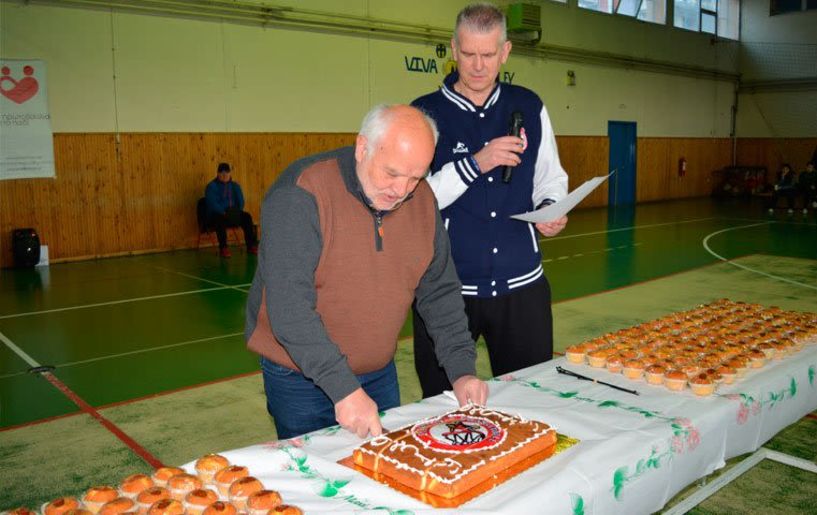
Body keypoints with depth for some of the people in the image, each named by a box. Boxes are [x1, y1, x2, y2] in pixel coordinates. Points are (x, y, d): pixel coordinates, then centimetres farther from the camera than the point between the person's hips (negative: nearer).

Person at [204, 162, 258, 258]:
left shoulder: (235, 186, 14)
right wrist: (224, 213, -28)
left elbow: (241, 201, 9)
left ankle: (251, 246, -22)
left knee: (247, 216, -21)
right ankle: (223, 248, -35)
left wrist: (237, 212, -11)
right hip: (216, 215, -4)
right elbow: (212, 203, -15)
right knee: (220, 219, -38)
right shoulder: (211, 186, -2)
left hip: (233, 214, 5)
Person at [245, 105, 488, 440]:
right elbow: (290, 306, -27)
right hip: (301, 378, -5)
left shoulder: (421, 199, -3)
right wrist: (343, 388, -30)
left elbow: (439, 291, 4)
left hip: (380, 374, 5)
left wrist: (461, 370, -5)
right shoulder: (299, 195, -22)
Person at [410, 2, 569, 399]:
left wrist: (551, 209, -5)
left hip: (521, 283, 3)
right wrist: (475, 164, -22)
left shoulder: (529, 107, 7)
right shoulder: (425, 113, -3)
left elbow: (551, 177, 17)